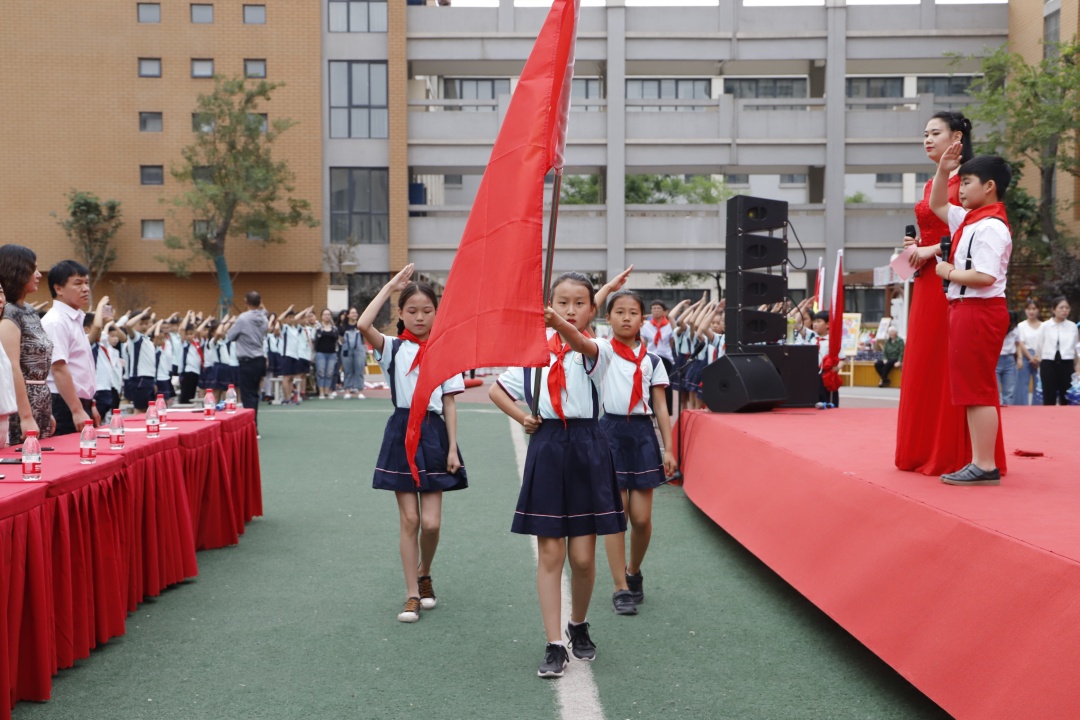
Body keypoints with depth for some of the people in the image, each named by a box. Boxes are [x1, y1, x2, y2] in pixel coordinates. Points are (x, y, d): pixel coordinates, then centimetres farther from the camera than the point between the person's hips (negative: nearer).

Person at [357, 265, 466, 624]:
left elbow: (449, 403, 4)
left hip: (433, 433, 1)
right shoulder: (393, 348, 2)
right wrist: (390, 286, -11)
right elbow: (363, 325, -18)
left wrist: (453, 448, -2)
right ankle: (412, 595, 11)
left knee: (431, 522, -2)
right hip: (402, 432, -1)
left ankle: (424, 575, 27)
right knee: (409, 519, 1)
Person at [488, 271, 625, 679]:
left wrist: (560, 326, -49)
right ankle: (554, 646, 6)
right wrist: (522, 417, 2)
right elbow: (496, 390, 18)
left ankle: (579, 626, 29)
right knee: (550, 554, 2)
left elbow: (582, 345, -29)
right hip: (546, 450, 2)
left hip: (587, 451, -1)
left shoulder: (598, 350, -2)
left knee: (583, 556, 3)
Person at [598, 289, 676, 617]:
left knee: (641, 517, 2)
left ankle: (634, 571, 30)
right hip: (610, 432, -2)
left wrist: (668, 449, 1)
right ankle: (621, 588, 7)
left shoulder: (652, 359, 6)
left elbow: (660, 407, 7)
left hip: (642, 434, 2)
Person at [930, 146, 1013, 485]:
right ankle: (979, 462, 19)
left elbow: (984, 277, -25)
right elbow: (937, 205, 29)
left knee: (977, 389, -7)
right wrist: (943, 171, 15)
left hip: (980, 311, -10)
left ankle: (986, 466, -3)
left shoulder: (991, 228, -15)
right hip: (965, 310, 10)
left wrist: (948, 272, -11)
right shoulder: (968, 220, 14)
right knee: (970, 390, 13)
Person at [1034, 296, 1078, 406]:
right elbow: (1038, 347, 5)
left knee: (1066, 398, 4)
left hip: (1067, 364, 1)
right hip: (1049, 364, -1)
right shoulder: (1045, 326, -2)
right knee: (1049, 399, 1)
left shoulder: (1073, 326, 3)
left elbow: (1074, 347, 12)